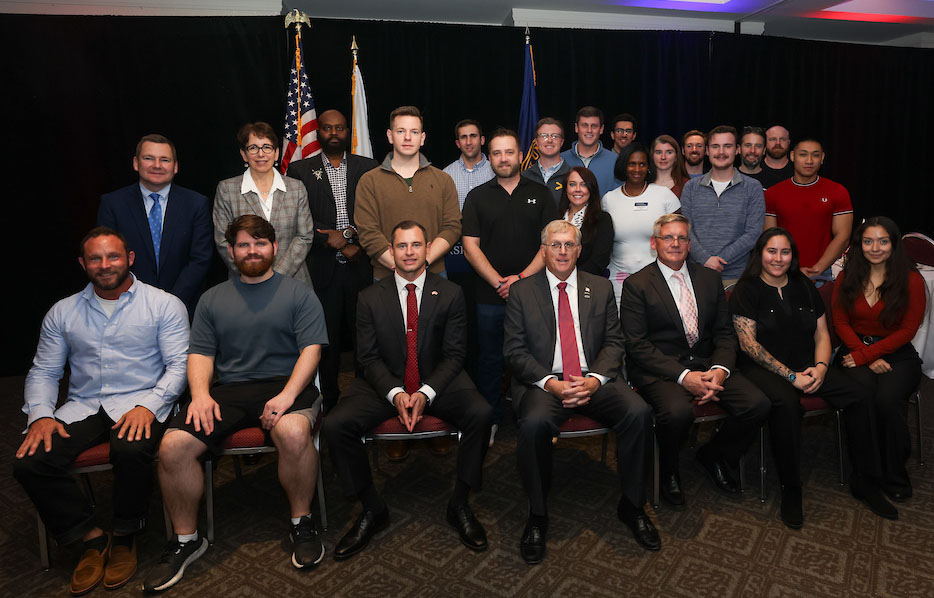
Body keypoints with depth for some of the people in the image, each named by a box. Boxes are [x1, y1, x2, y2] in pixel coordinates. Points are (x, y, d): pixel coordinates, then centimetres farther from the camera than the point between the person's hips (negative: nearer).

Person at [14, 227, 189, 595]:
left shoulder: (164, 305, 2)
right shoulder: (62, 312, 15)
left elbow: (179, 364, -5)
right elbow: (43, 371, 15)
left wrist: (148, 405, -20)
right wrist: (40, 415, -5)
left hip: (140, 404, -4)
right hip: (82, 408, 4)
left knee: (131, 450, -35)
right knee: (29, 462, -21)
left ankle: (124, 537, -8)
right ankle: (92, 538, -2)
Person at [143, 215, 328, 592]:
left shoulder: (298, 293, 8)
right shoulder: (213, 299, 19)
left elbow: (311, 348, -2)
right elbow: (200, 353, 12)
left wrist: (288, 394, -17)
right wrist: (201, 393, -8)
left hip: (283, 384, -3)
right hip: (226, 390, 3)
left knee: (294, 432, -35)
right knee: (173, 446, -19)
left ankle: (302, 523, -11)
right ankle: (185, 539, 2)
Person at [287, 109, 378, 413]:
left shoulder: (368, 168, 11)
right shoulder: (300, 170, 8)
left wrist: (349, 232, -11)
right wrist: (342, 245, -9)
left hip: (361, 267, 1)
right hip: (321, 270, 0)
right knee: (326, 340, 5)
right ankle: (329, 405, 18)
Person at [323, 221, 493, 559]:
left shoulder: (450, 295, 1)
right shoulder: (371, 298, 3)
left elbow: (454, 354, -2)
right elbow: (368, 357, -1)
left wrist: (426, 393, -18)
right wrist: (395, 394, -18)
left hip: (438, 382, 0)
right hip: (385, 385, 1)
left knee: (481, 414, -28)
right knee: (335, 425, -23)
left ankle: (459, 505, -7)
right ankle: (373, 510, -1)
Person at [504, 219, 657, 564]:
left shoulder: (601, 289, 14)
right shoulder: (522, 291, 7)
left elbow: (613, 343, 8)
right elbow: (515, 351, 0)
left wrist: (594, 379, -11)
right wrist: (550, 383, -15)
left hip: (594, 380, 3)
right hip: (543, 382, -2)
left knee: (639, 412, -24)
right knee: (534, 422, -34)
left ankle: (631, 506, -2)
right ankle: (537, 516, -10)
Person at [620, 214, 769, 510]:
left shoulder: (709, 278, 13)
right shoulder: (636, 284, -3)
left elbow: (724, 332, 10)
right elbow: (637, 345, -10)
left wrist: (720, 370, -10)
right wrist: (683, 375, -19)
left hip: (706, 364, 5)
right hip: (659, 370, -5)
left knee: (757, 404, -17)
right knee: (678, 411, -34)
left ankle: (714, 455, 13)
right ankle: (668, 473, 0)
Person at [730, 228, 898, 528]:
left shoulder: (805, 287, 14)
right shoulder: (746, 291, -2)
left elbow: (822, 334, 13)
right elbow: (748, 343, -10)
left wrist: (821, 367, -8)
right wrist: (791, 376, -16)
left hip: (807, 366, 5)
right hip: (764, 367, -5)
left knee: (859, 395, -18)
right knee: (786, 404, -36)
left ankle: (865, 481, -2)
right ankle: (790, 490, -20)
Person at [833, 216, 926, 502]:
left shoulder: (911, 280, 1)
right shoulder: (847, 277, 8)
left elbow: (908, 330, -3)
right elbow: (841, 322, 5)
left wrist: (866, 354, -12)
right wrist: (868, 359, -9)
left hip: (897, 354, -1)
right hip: (858, 353, 2)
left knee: (887, 400, -30)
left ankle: (893, 477, -9)